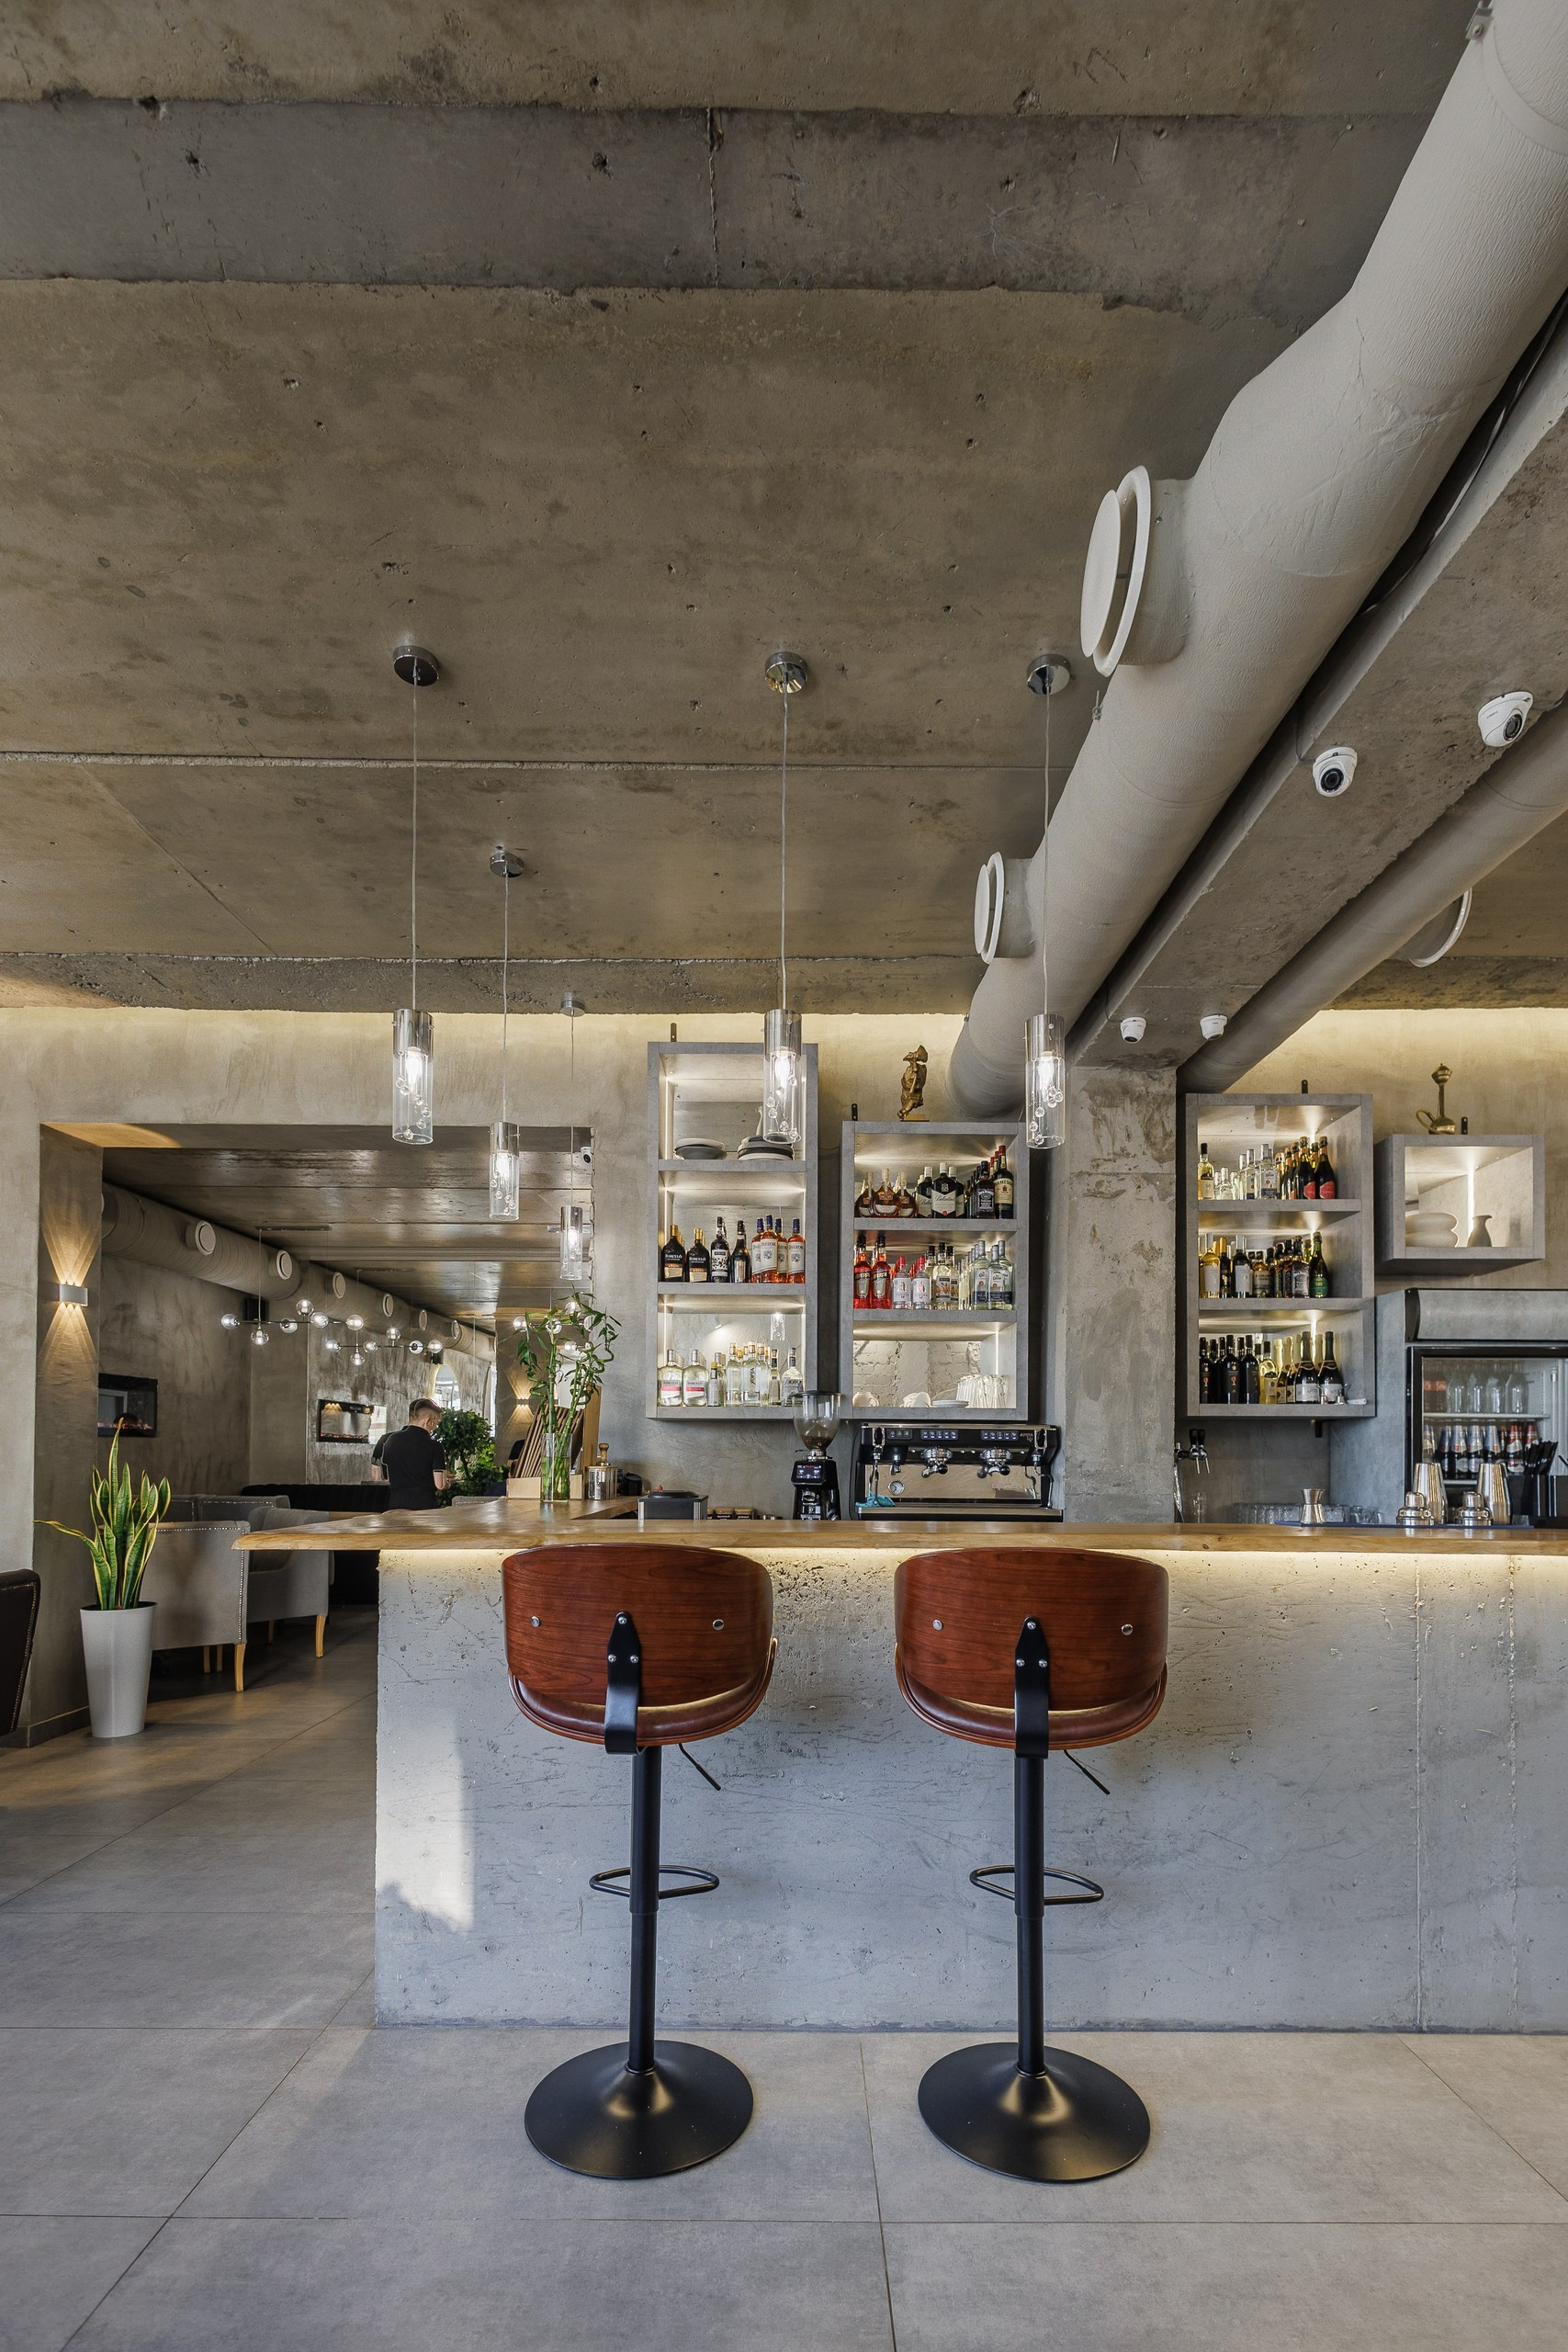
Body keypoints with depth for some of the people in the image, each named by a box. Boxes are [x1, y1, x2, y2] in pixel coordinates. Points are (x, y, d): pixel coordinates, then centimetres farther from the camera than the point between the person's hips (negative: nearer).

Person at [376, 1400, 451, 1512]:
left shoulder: (390, 1441, 6)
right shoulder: (434, 1446, -8)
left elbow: (388, 1479, 14)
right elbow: (440, 1485, -9)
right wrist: (448, 1481, 12)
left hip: (395, 1507, 4)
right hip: (424, 1507, -4)